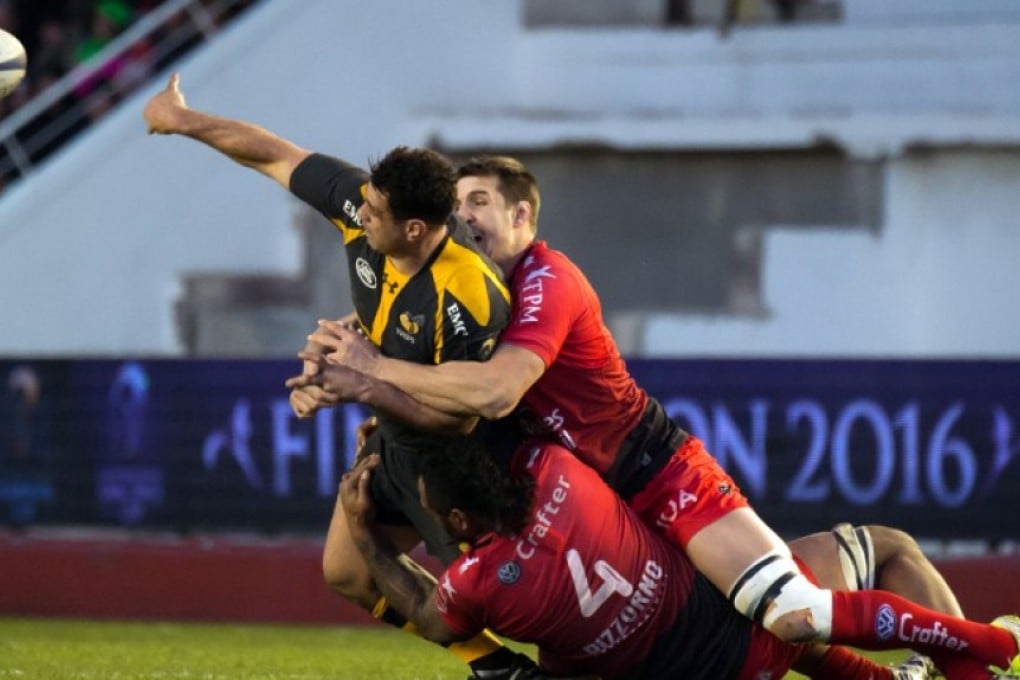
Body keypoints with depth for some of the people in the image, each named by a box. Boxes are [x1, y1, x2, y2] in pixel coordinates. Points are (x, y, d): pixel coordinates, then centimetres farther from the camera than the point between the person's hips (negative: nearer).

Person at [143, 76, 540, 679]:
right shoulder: (361, 204, -18)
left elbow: (460, 414, -31)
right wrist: (184, 119, 4)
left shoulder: (469, 299, -37)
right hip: (391, 439, 9)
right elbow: (275, 156, -5)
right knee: (348, 573, 13)